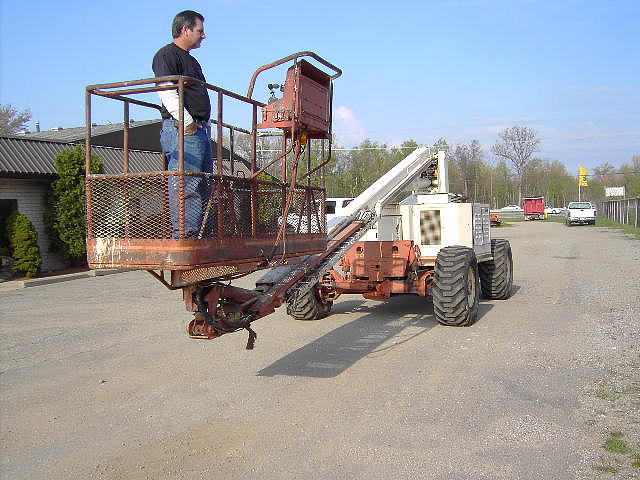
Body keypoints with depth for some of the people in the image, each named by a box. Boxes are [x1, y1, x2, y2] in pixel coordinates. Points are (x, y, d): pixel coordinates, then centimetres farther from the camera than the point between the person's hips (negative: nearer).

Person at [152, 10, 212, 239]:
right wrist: (187, 122, -19)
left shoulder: (191, 61, 28)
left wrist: (206, 125, 19)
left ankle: (201, 236, 11)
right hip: (182, 130, -10)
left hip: (200, 131, 10)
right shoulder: (167, 55, -2)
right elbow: (166, 92, -15)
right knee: (186, 186, -15)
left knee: (202, 189, 8)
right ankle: (183, 234, -15)